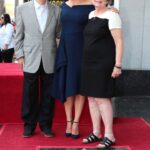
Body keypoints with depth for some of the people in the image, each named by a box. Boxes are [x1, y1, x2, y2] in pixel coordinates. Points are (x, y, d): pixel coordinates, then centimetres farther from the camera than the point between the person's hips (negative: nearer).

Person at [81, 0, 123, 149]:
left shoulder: (111, 15, -9)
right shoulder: (91, 14, 13)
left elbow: (118, 42, -11)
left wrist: (118, 65, -17)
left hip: (103, 63, -8)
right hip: (89, 63, 8)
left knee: (101, 97, -8)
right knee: (91, 97, 8)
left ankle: (109, 136, 2)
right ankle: (96, 132, 18)